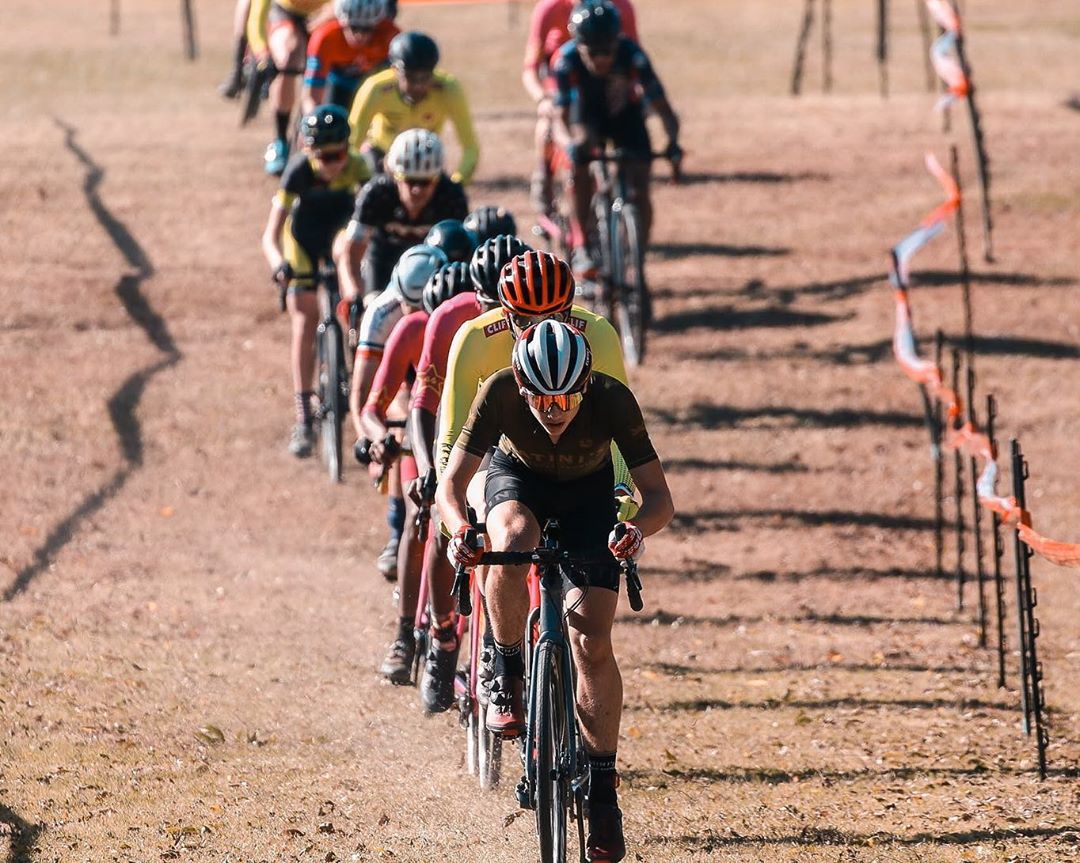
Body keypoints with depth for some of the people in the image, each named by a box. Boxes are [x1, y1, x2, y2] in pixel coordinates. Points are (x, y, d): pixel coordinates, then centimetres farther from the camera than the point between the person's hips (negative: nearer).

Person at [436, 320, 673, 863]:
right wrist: (459, 529, -52)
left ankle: (603, 791, -1)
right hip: (518, 478, 0)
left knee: (593, 642, -13)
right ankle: (507, 678, -17)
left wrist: (638, 527, -53)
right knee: (512, 543, -38)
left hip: (588, 492, 0)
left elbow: (660, 499, -30)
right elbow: (451, 484, -30)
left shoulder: (612, 400, -34)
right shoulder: (500, 392, -34)